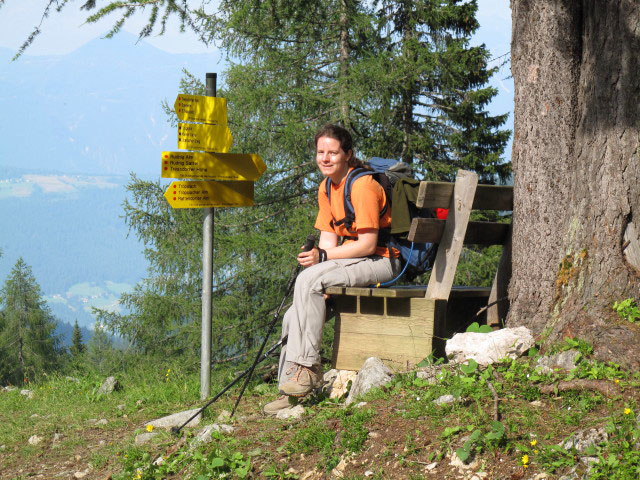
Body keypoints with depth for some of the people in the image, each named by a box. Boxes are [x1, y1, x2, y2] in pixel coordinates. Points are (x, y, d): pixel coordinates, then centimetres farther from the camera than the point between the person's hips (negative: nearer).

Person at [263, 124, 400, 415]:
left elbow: (368, 244, -20)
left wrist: (322, 257, -23)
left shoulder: (362, 185, -16)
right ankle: (291, 392, -1)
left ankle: (307, 367, -26)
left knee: (309, 280, -29)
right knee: (293, 318, -5)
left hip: (381, 262, -9)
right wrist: (315, 256, -11)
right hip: (350, 260, 9)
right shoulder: (327, 188, 12)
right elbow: (329, 240, 9)